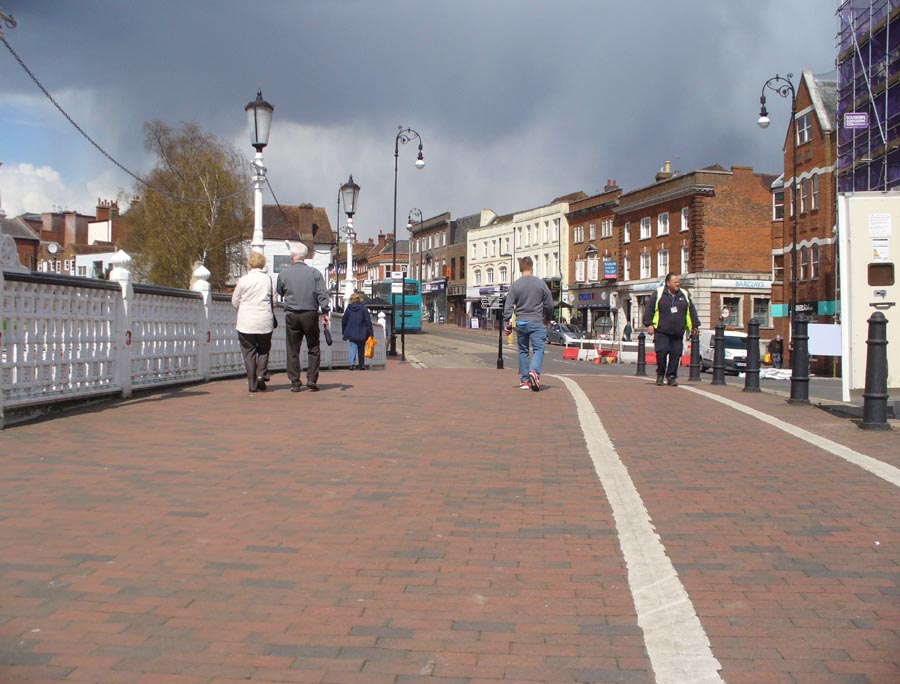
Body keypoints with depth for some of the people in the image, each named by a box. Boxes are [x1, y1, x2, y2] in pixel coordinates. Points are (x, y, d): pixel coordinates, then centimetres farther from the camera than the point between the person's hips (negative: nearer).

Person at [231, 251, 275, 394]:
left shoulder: (244, 280, -5)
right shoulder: (268, 278, -1)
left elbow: (235, 302, 3)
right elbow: (273, 298, 4)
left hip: (246, 322, -1)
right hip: (265, 321, 1)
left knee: (249, 352, 6)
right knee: (264, 350, 17)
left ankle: (253, 384, 5)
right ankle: (261, 374, -3)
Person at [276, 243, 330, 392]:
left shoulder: (284, 274, 1)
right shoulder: (314, 273, -1)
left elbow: (279, 292, 16)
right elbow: (322, 294, -5)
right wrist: (325, 312, -4)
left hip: (291, 315, 1)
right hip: (310, 314, 0)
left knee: (293, 350, 6)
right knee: (313, 348, 10)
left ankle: (295, 383, 5)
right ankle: (312, 379, 1)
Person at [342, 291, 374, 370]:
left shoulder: (348, 308, 3)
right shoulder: (363, 308, -6)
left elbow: (344, 321, 10)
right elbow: (368, 321, -8)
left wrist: (344, 332, 20)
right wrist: (371, 333, -5)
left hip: (351, 334, 1)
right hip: (362, 334, -1)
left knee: (353, 347, 0)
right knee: (361, 350, 12)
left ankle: (352, 363, -19)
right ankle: (361, 365, 16)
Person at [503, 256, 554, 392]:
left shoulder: (515, 285, -1)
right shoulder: (540, 283, -1)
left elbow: (508, 307, -3)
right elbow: (549, 304, 5)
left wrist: (507, 324, 3)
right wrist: (548, 318, 22)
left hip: (520, 323, 2)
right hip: (536, 322, -2)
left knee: (523, 351, 13)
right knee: (538, 349, -2)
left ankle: (524, 380, 14)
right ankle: (534, 371, -29)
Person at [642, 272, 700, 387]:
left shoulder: (684, 295, 12)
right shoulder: (659, 293, 2)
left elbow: (692, 311, 19)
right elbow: (649, 308, 2)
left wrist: (695, 325, 15)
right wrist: (649, 324, -5)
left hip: (678, 333, 3)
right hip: (661, 332, -3)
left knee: (676, 355, 0)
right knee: (661, 353, -12)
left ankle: (671, 376, 14)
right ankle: (660, 374, 9)